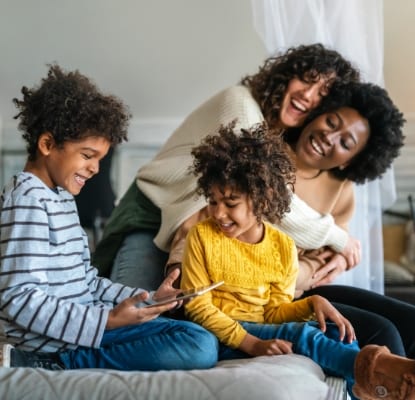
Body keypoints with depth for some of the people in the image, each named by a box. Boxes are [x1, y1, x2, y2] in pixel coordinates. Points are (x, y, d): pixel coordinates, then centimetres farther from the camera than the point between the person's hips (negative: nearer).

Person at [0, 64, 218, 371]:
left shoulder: (61, 196, 17)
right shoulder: (28, 199, -14)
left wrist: (148, 299, 6)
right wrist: (107, 321, -26)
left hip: (82, 329, 10)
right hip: (53, 344, -10)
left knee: (202, 341, 15)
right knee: (199, 348, -19)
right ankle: (55, 366, -12)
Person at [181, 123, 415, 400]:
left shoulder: (283, 247, 3)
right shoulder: (202, 237, -7)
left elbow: (275, 312, 5)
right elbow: (198, 306, -11)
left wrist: (312, 303, -19)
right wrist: (251, 344, -24)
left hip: (265, 329, 5)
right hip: (221, 337, -5)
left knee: (335, 329, -18)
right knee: (296, 333, -29)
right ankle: (368, 370, -51)